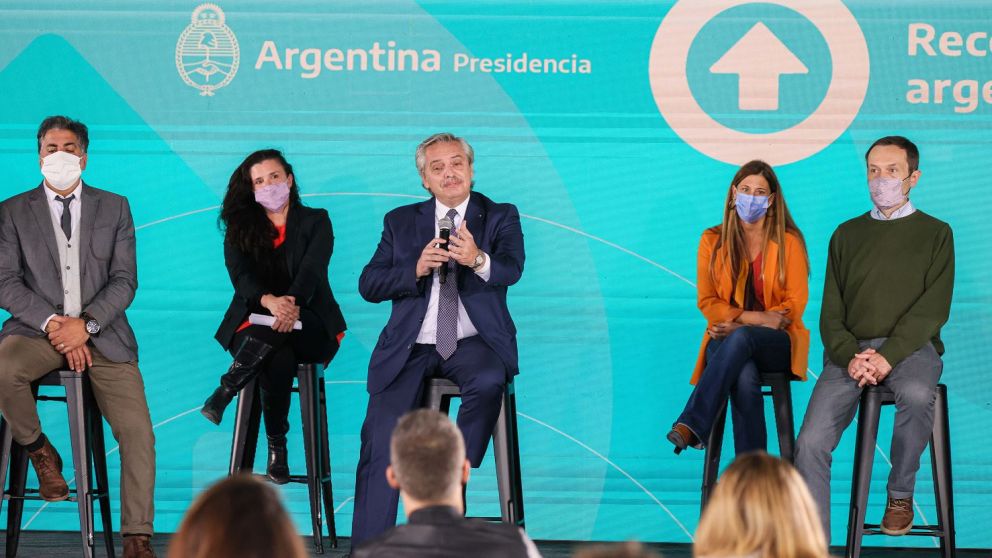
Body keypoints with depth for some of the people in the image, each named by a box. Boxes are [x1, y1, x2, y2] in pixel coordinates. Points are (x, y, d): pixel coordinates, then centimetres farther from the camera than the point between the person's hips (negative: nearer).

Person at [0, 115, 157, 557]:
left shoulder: (114, 208, 12)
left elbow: (124, 281, 4)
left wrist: (85, 324, -12)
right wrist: (53, 324, -14)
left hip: (101, 333, 1)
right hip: (37, 330, -1)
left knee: (137, 430, -16)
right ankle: (39, 451, -7)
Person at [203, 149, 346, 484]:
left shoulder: (315, 221, 7)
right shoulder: (239, 228, 11)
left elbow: (312, 270, -11)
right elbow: (241, 276, -7)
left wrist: (292, 302, -34)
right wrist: (270, 301, -31)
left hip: (308, 325, 0)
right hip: (253, 323, 0)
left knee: (275, 331, -39)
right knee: (278, 359, -37)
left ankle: (225, 393, -36)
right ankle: (276, 449, -35)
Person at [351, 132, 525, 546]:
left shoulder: (501, 217, 8)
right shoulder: (400, 222, 14)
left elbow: (511, 268, -12)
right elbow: (368, 285, 4)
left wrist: (478, 260, -36)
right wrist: (417, 269, -16)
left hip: (473, 343, -1)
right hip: (411, 348, 1)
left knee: (489, 380, -36)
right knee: (380, 435, -18)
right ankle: (369, 548, -15)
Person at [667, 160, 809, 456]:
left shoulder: (789, 242, 6)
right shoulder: (712, 240, 10)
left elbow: (795, 305, 0)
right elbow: (707, 302, 4)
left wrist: (740, 324, -13)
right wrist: (756, 317, -13)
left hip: (777, 343, -1)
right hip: (726, 339, 1)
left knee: (740, 338, -38)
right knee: (744, 378, -37)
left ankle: (692, 425, -48)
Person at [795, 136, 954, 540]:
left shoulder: (934, 234, 11)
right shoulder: (847, 235, 20)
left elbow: (933, 310, -2)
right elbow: (831, 313, 12)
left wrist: (888, 356, -17)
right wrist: (850, 356, -9)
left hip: (911, 347, -3)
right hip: (851, 350, 3)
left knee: (916, 394, -38)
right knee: (811, 442, -20)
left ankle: (900, 493, -14)